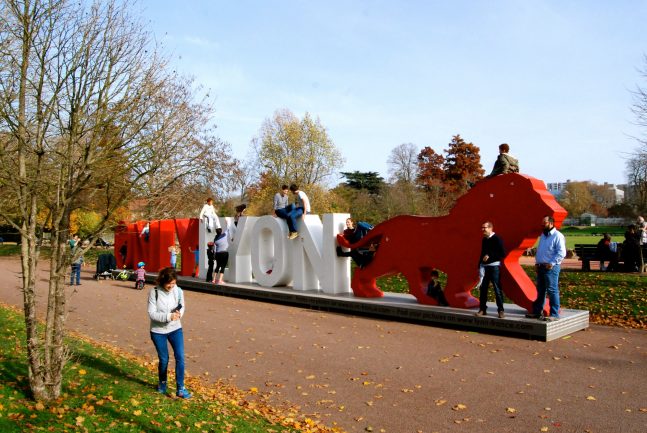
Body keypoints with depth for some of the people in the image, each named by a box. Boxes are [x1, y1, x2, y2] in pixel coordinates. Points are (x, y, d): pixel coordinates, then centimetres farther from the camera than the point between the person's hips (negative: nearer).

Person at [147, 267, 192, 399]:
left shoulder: (178, 291, -10)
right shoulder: (154, 292, -16)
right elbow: (151, 313, -17)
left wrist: (179, 314, -19)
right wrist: (168, 316, -29)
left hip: (175, 329, 2)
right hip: (158, 331, -2)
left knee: (180, 357, -6)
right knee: (163, 359, 10)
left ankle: (180, 388, 5)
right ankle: (162, 383, 38)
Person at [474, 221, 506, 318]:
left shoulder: (496, 239, -7)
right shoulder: (484, 240, 14)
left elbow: (502, 253, -11)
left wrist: (490, 256, -16)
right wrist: (480, 265, 13)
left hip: (494, 266, -7)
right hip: (485, 267, 7)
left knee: (497, 288, -5)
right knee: (483, 288, 7)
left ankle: (501, 310, 1)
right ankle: (482, 309, 14)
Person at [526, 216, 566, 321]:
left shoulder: (557, 236, -10)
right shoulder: (542, 235, 17)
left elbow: (562, 253, -16)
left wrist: (552, 263, -18)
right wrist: (537, 262, 12)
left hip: (550, 268, -9)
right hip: (540, 267, 9)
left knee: (552, 291, -5)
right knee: (540, 290, 14)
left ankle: (554, 314, 0)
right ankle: (537, 312, 21)